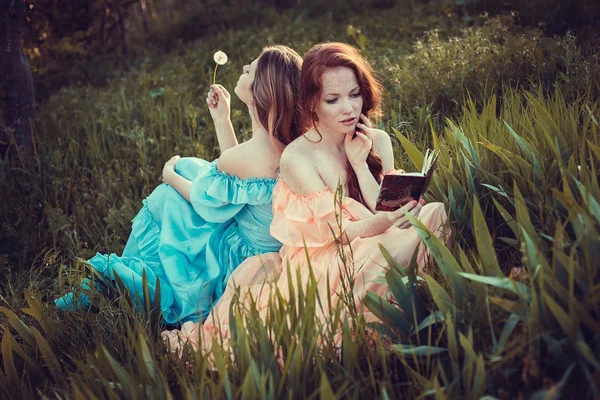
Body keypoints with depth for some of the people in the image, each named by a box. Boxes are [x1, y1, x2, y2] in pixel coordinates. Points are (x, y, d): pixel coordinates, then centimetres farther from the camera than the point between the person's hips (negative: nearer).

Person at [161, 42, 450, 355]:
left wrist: (359, 163, -14)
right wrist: (377, 224, -39)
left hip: (368, 256, 6)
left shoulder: (377, 142, 3)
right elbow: (337, 230, -17)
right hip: (318, 266, -6)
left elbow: (385, 213, -3)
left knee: (433, 214, -20)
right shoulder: (297, 158, -13)